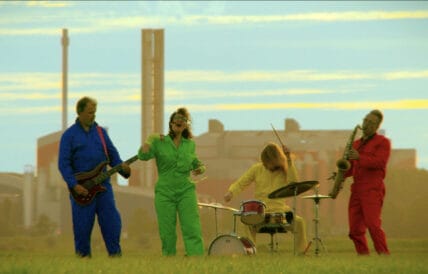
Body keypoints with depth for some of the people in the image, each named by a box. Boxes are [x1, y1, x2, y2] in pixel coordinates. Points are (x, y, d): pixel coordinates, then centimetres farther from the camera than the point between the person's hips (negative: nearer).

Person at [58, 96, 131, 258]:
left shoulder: (100, 132, 12)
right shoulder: (69, 135, -1)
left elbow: (112, 155, 12)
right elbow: (63, 164, -5)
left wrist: (122, 168, -9)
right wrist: (74, 185, -15)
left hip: (102, 184, 3)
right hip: (81, 188, -3)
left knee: (111, 219, -2)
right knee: (82, 224, 1)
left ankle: (115, 253, 6)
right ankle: (83, 255, 13)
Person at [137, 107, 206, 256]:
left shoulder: (190, 144, 11)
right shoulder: (159, 142, 2)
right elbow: (143, 155, -12)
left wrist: (200, 167, 7)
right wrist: (149, 140, -24)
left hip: (186, 191, 1)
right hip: (164, 192, -1)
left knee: (192, 229, -12)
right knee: (167, 233, 1)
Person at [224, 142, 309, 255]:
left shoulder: (284, 170, 5)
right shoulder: (257, 169, 4)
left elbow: (293, 182, -16)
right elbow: (240, 183, 5)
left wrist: (289, 160, -19)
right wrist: (231, 192, -17)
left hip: (280, 210, 1)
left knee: (298, 221, -24)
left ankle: (301, 252, -11)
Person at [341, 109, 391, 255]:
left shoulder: (383, 142, 3)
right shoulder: (356, 143, 24)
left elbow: (380, 162, -12)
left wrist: (359, 157, -21)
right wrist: (342, 174, 6)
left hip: (372, 189, -7)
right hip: (356, 189, 7)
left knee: (373, 224, -18)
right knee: (355, 229, 1)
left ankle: (384, 256, -17)